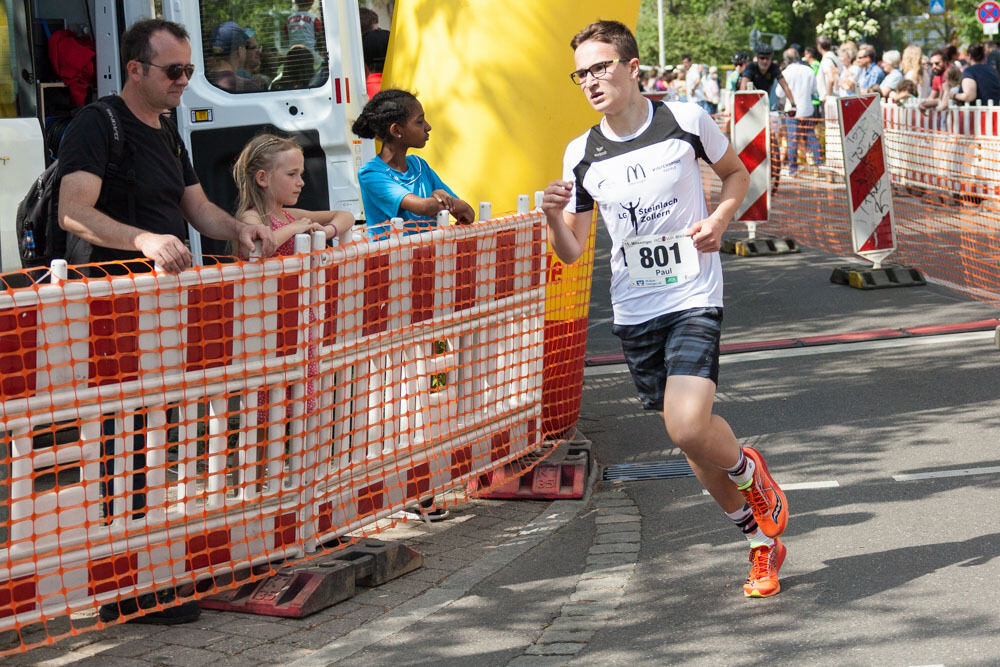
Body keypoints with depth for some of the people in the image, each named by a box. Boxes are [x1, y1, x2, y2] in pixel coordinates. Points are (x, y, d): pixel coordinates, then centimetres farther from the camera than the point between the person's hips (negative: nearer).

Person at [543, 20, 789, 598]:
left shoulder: (686, 120, -5)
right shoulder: (581, 155, 2)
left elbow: (737, 173, 13)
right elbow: (573, 252, 5)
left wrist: (719, 219, -6)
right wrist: (555, 219, -16)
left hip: (694, 297, -4)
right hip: (634, 311, 4)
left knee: (689, 425, -23)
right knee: (691, 440, 9)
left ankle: (748, 469, 12)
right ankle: (763, 539, 29)